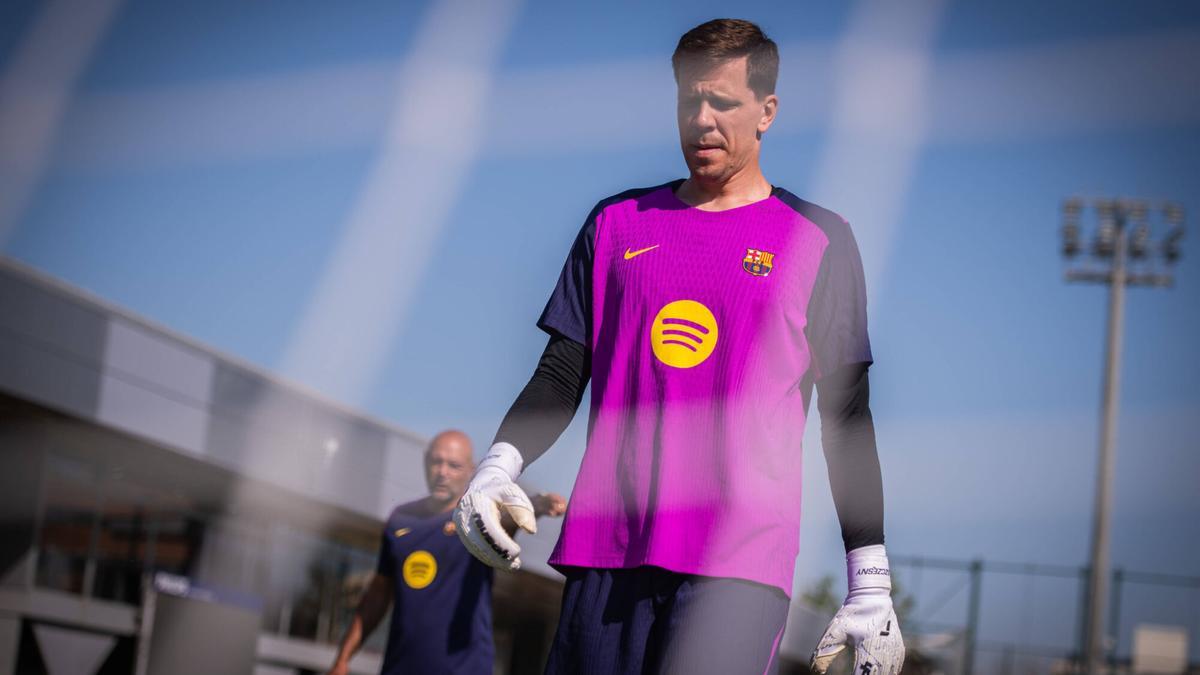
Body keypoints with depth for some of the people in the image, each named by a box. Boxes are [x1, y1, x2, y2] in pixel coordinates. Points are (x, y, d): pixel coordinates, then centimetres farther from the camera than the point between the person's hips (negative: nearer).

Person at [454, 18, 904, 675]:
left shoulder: (817, 239, 7)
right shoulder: (616, 222, 15)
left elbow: (846, 418, 7)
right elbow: (560, 376, 15)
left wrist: (870, 585, 3)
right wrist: (498, 465, -5)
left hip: (742, 559, -3)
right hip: (606, 547, 3)